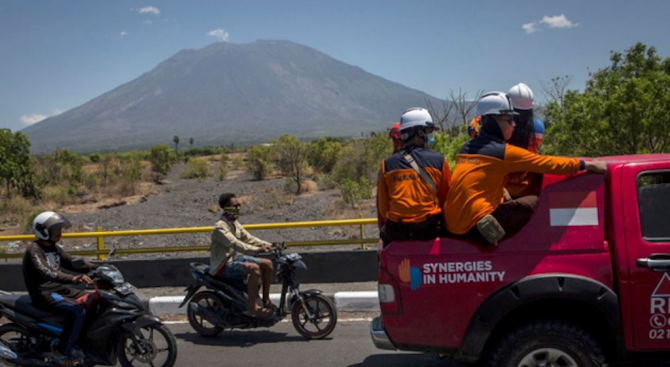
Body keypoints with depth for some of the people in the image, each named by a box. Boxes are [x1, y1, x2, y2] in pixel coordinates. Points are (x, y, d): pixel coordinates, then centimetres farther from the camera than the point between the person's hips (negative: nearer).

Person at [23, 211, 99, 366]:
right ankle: (61, 352, -18)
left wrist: (97, 268, 1)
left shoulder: (54, 248, 13)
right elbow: (46, 272, -31)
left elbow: (71, 263, 15)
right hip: (43, 294, -9)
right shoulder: (34, 250, -15)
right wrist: (72, 278, -46)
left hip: (60, 288, 9)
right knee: (77, 311, -29)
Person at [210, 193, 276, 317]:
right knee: (254, 268, -31)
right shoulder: (220, 227, -19)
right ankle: (251, 308, -25)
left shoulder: (235, 223, 11)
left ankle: (266, 301, 11)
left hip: (234, 258, 10)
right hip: (223, 265, -10)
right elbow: (235, 244, -31)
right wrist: (257, 249, -40)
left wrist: (268, 245, -5)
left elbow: (248, 238, 9)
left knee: (267, 264, 2)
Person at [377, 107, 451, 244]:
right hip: (429, 229, -1)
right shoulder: (439, 161, -3)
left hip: (396, 232, 1)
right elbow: (447, 198, 5)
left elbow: (382, 205, 5)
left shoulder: (387, 164, 1)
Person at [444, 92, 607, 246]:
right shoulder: (503, 151, -7)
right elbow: (546, 163, -6)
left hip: (453, 223, 8)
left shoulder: (465, 149, 13)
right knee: (533, 203, -2)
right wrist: (586, 164, 0)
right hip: (476, 224, -8)